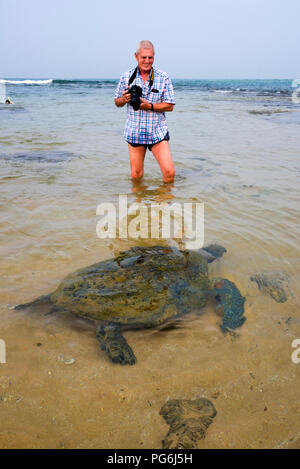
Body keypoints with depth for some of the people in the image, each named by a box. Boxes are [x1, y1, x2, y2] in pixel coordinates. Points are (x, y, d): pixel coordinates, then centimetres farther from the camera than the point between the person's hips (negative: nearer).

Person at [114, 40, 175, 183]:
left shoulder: (163, 78, 0)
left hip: (157, 132, -1)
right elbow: (117, 102, 12)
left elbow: (170, 106, -1)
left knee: (169, 172, -9)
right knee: (136, 176, 5)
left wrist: (150, 106, -16)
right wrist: (124, 99, -11)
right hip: (134, 132, 1)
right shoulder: (126, 77, 5)